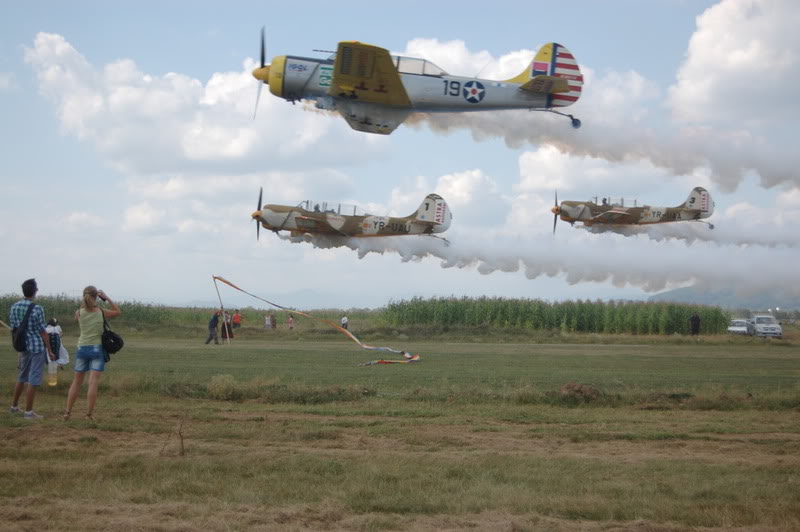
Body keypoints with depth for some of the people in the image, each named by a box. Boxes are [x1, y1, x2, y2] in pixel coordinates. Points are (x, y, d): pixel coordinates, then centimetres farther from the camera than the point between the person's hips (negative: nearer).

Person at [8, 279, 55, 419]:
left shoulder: (14, 307, 4)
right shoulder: (36, 309, -15)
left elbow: (14, 328, 10)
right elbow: (43, 332, -12)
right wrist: (50, 351, -5)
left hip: (23, 347, 7)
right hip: (37, 347, -7)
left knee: (22, 378, 21)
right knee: (33, 380, -2)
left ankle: (14, 406, 31)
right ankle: (28, 412, 0)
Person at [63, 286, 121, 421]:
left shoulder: (79, 312, -3)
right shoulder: (102, 312, -6)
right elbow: (118, 311, 11)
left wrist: (83, 304, 12)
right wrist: (106, 298, 7)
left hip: (82, 349, 2)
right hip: (97, 349, -2)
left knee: (77, 382, 12)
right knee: (94, 383, -4)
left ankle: (67, 412, 12)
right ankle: (89, 414, -7)